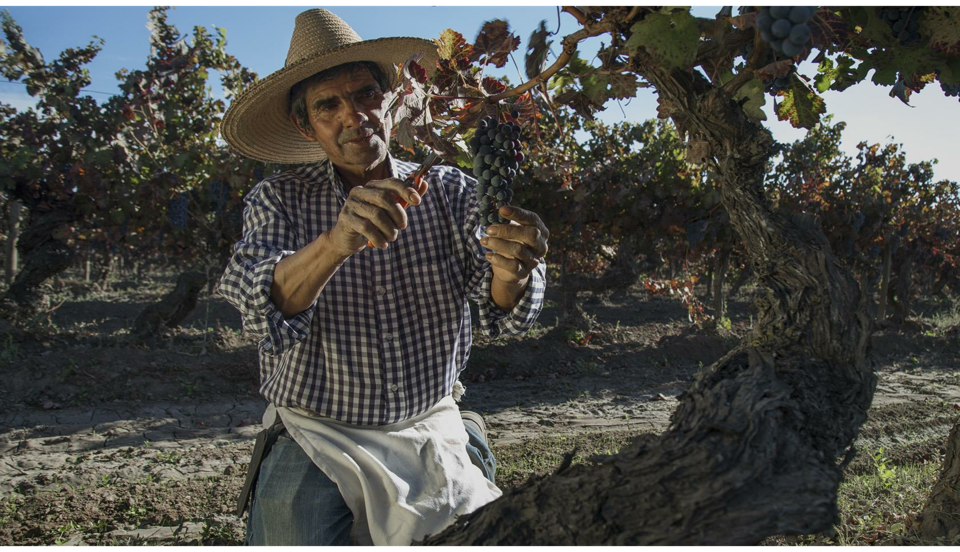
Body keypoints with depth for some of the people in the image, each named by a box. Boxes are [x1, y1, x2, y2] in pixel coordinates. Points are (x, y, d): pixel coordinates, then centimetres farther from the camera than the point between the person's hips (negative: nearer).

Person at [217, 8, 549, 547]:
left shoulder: (450, 189, 0)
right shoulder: (279, 201, -2)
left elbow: (504, 313, -11)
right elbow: (263, 305, -20)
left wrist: (509, 271, -35)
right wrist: (336, 242, -40)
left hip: (431, 433, 1)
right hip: (313, 439, 0)